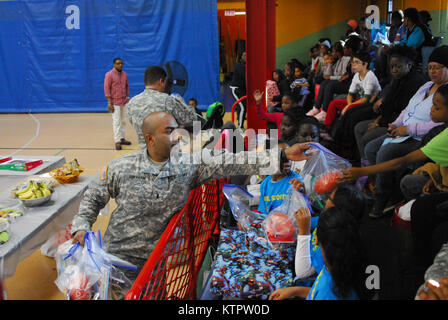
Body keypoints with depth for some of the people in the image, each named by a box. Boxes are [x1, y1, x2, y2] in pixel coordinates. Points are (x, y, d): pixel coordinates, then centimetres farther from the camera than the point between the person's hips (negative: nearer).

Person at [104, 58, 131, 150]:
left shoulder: (124, 74, 9)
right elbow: (106, 88, -9)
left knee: (123, 121, 10)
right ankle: (117, 142, -7)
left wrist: (128, 97, 12)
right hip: (115, 102, -6)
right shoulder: (109, 74, -7)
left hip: (124, 101, 6)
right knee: (116, 122, -8)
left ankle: (122, 138, 20)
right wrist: (109, 102, -14)